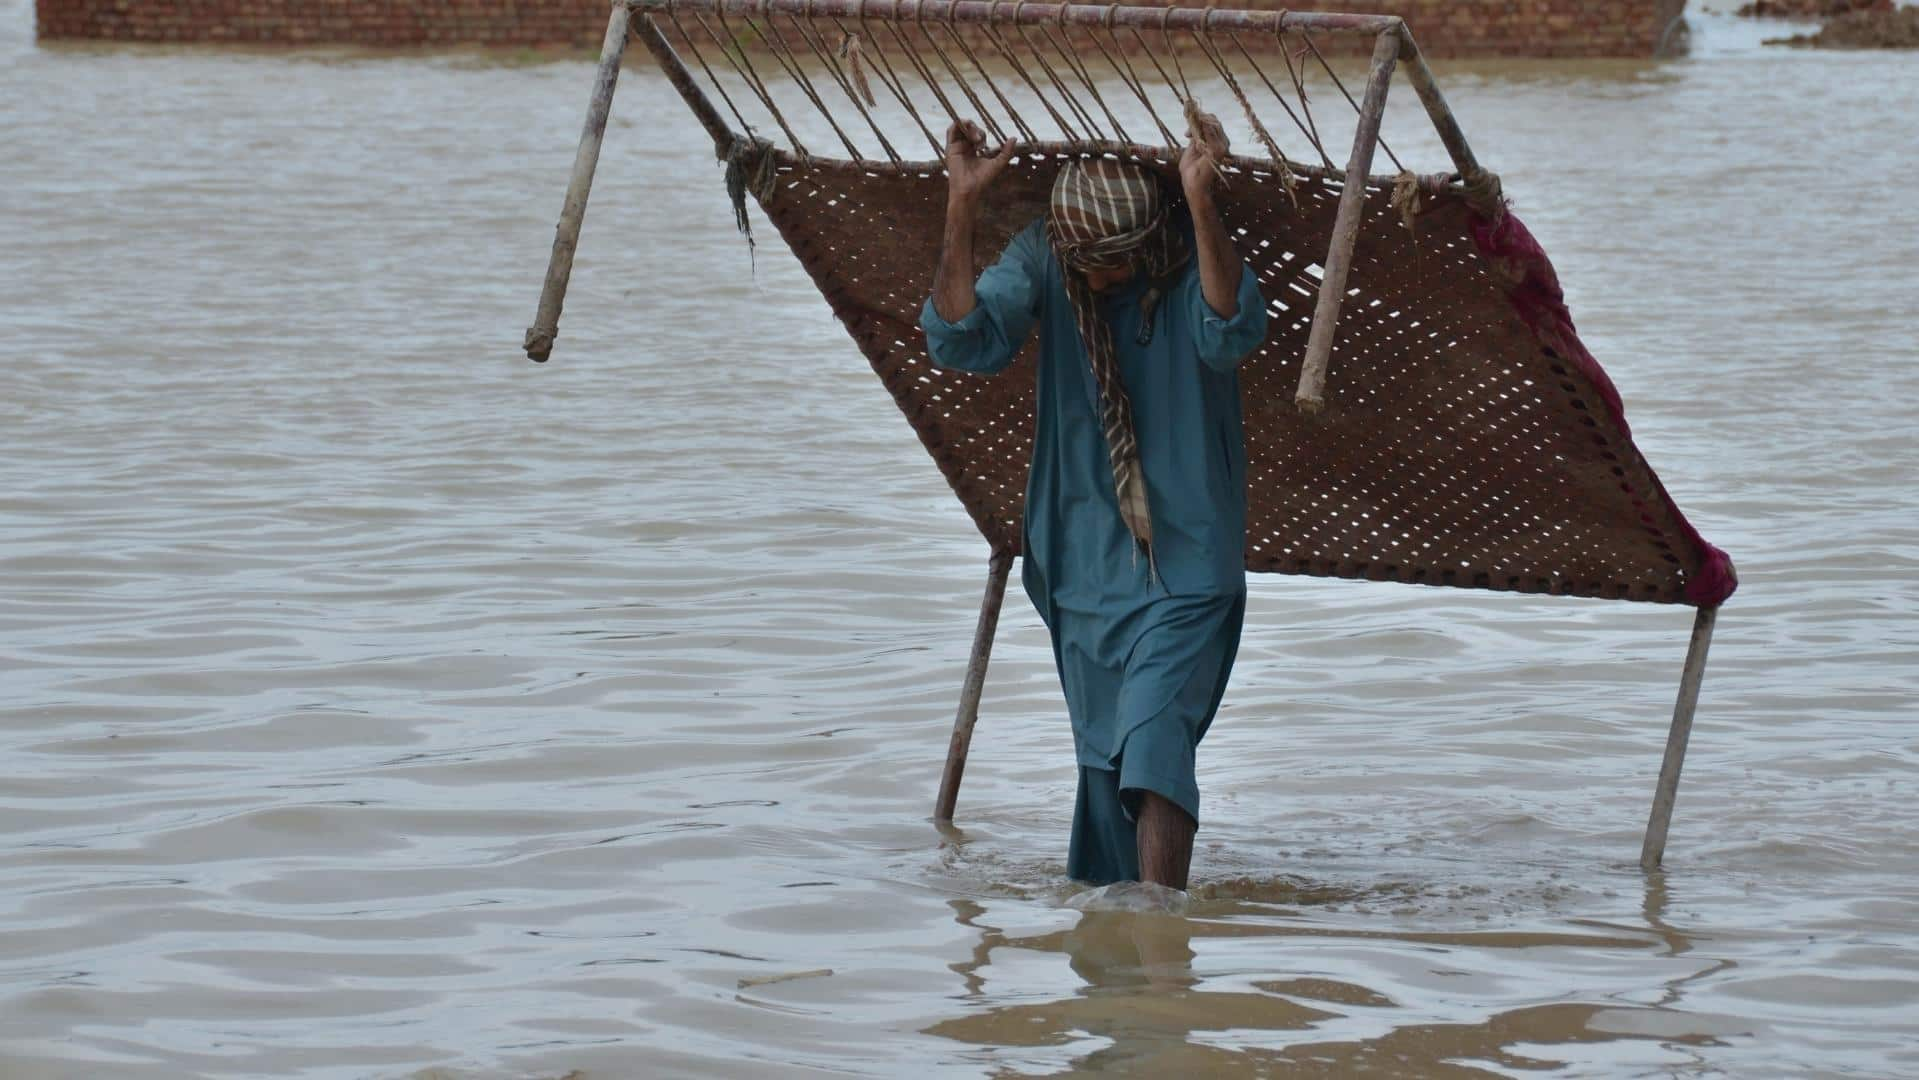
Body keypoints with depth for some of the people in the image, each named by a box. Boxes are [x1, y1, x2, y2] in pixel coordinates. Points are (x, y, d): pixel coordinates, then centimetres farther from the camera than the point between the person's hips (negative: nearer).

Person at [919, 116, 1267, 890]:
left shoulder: (1190, 254, -12)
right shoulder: (1043, 259, -3)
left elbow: (1231, 336, -32)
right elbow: (962, 342, -15)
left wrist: (1202, 205, -42)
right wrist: (962, 211, -24)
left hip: (1184, 563, -4)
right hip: (1085, 560, 4)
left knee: (1154, 737, -19)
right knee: (1101, 760, 12)